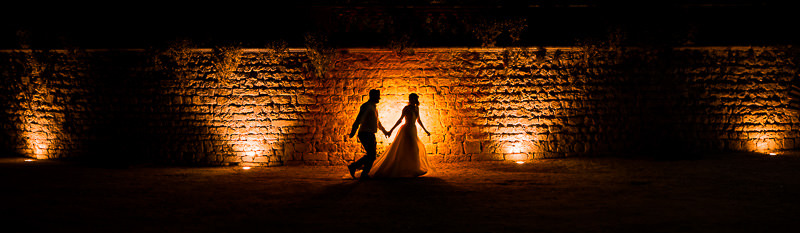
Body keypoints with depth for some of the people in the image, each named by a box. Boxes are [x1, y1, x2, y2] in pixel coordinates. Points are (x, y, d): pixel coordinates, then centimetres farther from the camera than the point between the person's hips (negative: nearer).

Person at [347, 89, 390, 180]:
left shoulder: (374, 107, 20)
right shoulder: (366, 106, -10)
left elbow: (377, 122, 34)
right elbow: (359, 119, -21)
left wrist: (384, 131, 45)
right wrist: (353, 132, -30)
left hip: (371, 135, 9)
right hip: (365, 134, -9)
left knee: (371, 155, 9)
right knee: (371, 155, -9)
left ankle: (353, 166, 16)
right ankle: (365, 174, -1)